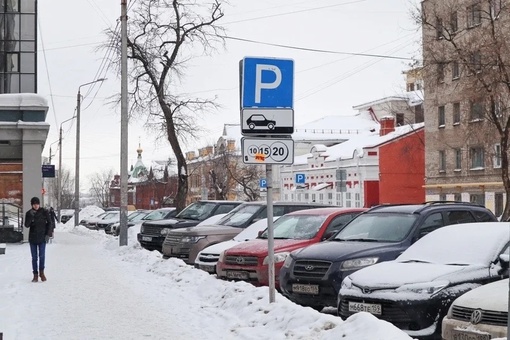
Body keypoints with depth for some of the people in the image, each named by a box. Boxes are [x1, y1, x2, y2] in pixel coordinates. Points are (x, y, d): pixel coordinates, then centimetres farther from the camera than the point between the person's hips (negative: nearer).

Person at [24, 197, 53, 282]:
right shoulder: (29, 213, 1)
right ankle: (35, 275, 8)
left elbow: (50, 223, 1)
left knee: (42, 256, -3)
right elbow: (26, 225, -7)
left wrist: (48, 234, -6)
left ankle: (41, 272, 14)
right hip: (32, 238, 1)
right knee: (34, 257, 3)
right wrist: (31, 217, -22)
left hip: (42, 237, -1)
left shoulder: (44, 212, -3)